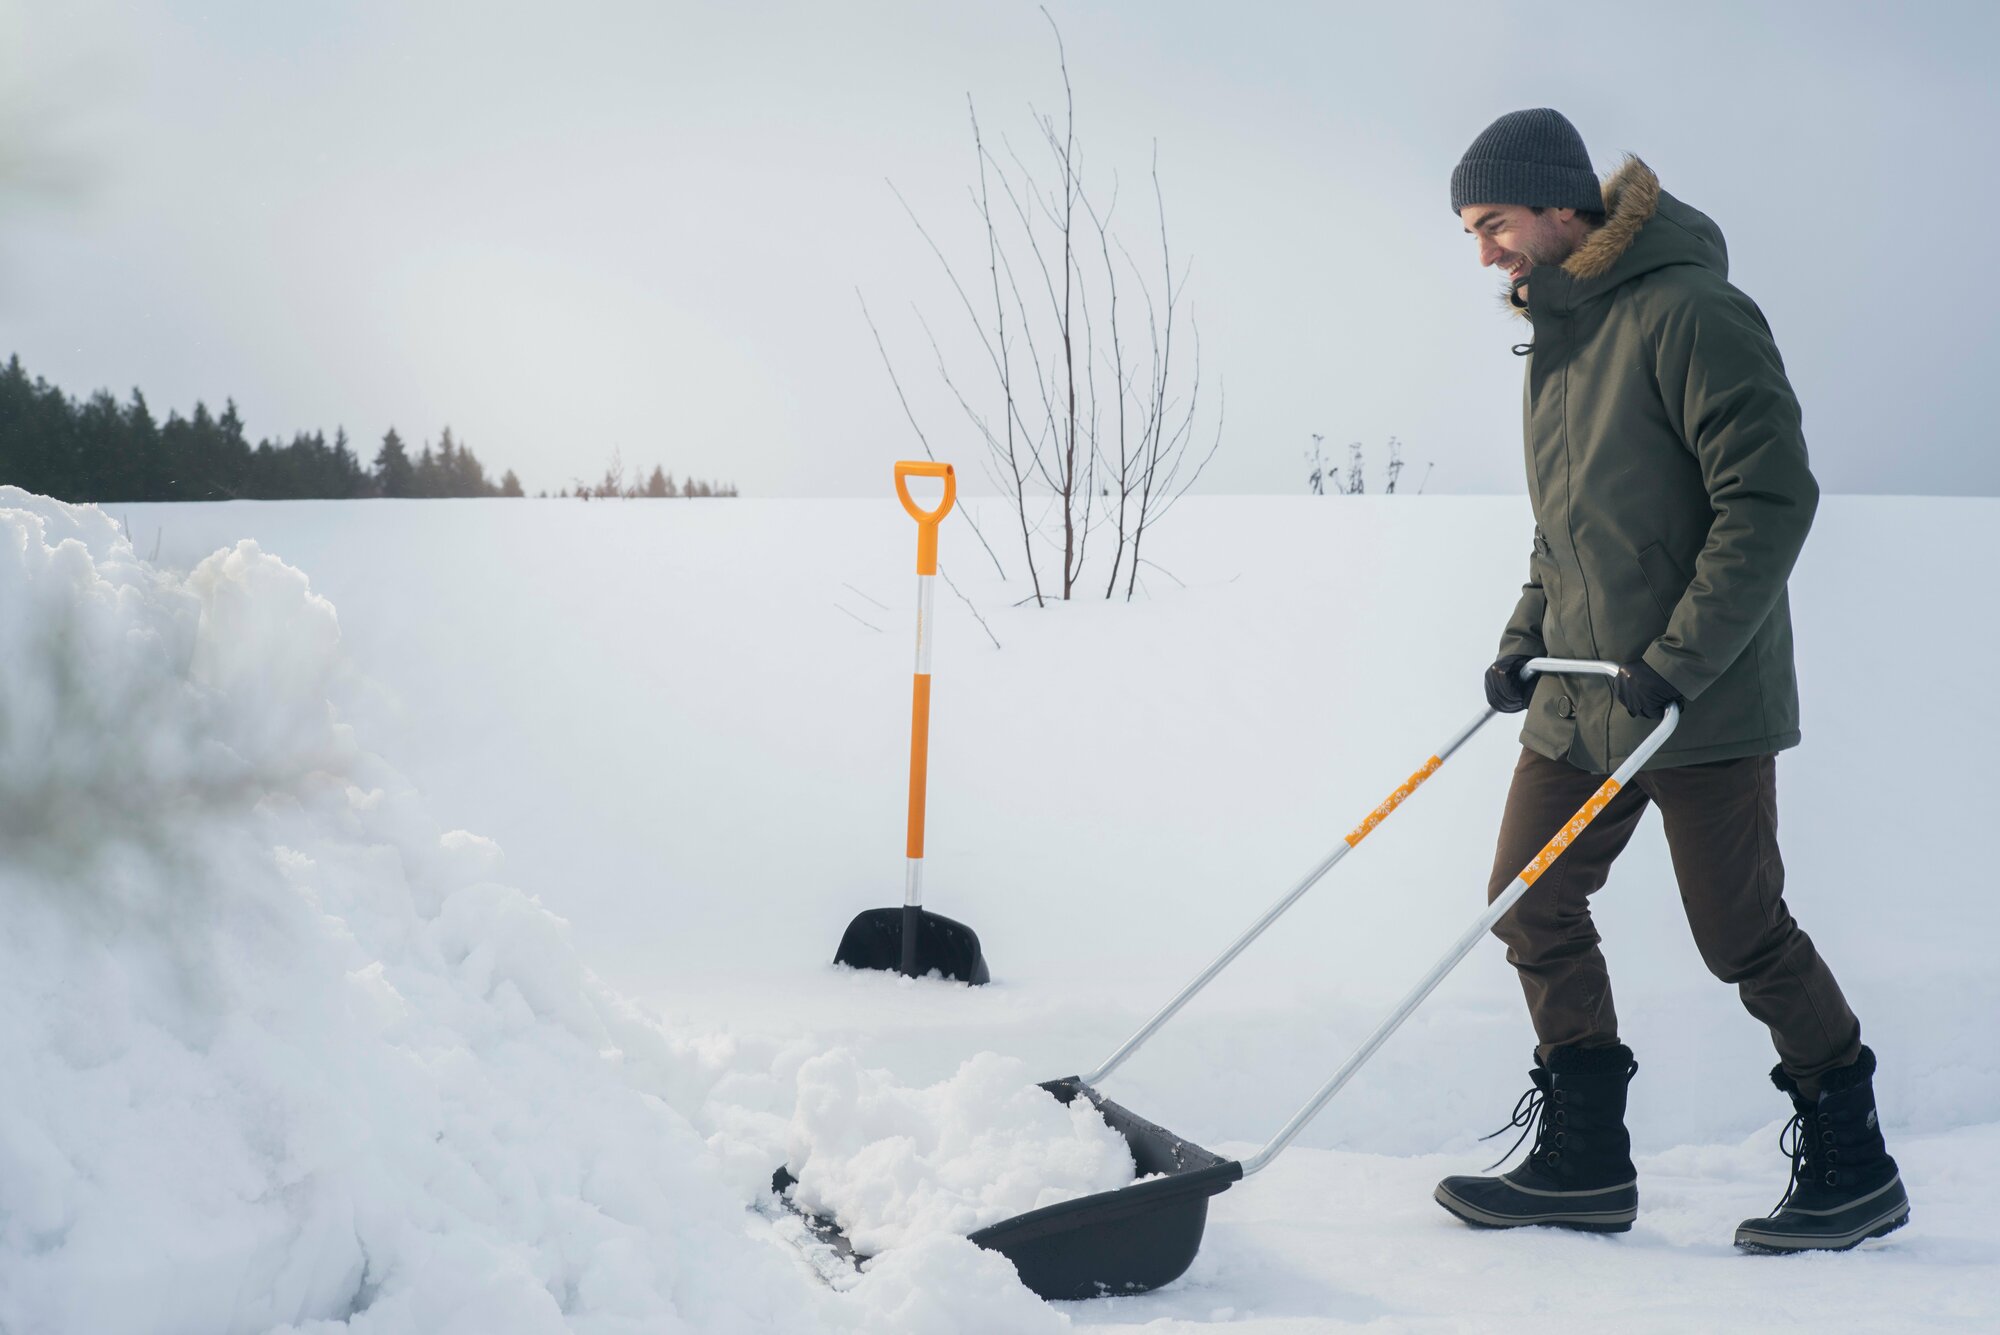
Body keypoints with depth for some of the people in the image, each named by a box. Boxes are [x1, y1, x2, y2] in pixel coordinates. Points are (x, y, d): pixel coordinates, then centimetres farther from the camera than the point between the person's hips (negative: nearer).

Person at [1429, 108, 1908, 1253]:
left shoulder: (1688, 311, -15)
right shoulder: (1558, 331, 14)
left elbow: (1771, 496, -20)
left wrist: (1683, 658, -22)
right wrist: (1530, 635, 12)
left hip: (1702, 699, -9)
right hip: (1580, 699, 9)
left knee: (1743, 935, -2)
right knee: (1532, 908, 5)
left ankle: (1854, 1167, 14)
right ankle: (1586, 1159, 15)